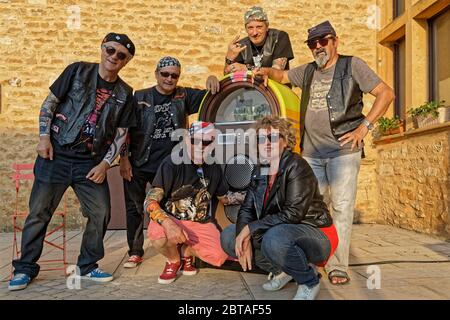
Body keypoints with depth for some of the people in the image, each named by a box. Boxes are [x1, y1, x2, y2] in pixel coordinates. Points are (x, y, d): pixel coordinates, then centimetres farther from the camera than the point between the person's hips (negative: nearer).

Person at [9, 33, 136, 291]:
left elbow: (121, 133, 5)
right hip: (56, 155, -2)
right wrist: (44, 137, -7)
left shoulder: (124, 93, 5)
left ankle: (88, 265, 19)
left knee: (101, 213, -1)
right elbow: (50, 102, 2)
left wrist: (105, 164, -2)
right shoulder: (78, 71, 0)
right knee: (39, 212, 2)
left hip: (91, 163, 2)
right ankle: (25, 268, 19)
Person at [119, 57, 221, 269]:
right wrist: (124, 158, -8)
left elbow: (210, 97, 2)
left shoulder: (183, 96, 3)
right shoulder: (139, 98, -3)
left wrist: (212, 80, -19)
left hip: (169, 164, 1)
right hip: (138, 164, -1)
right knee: (134, 208, 7)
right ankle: (135, 253, 21)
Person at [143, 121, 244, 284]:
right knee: (158, 237, -36)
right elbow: (150, 201, -22)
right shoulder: (172, 163, -15)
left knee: (219, 256, -20)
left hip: (202, 223, 4)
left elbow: (225, 198, 18)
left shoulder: (214, 168, 2)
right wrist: (168, 223, -40)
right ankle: (174, 260, 1)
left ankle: (186, 251, 13)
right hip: (172, 219, -3)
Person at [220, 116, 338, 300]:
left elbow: (293, 213, -27)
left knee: (275, 238, -38)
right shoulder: (260, 171, 3)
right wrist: (244, 239, -17)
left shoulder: (296, 166, -18)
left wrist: (250, 228, -24)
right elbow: (246, 209, 3)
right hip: (280, 231, 7)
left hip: (315, 233, -7)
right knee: (228, 237, -2)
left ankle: (309, 282, -7)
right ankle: (281, 270, 11)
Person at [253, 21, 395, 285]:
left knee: (342, 208, -5)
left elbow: (386, 93, -2)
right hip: (311, 153, 5)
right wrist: (267, 71, 10)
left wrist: (364, 126, -10)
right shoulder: (308, 72, 16)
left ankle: (338, 267, 2)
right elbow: (283, 76, 32)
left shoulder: (352, 65, 2)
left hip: (343, 151, -4)